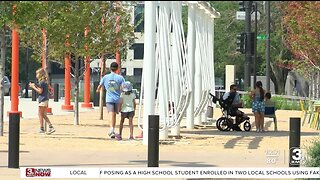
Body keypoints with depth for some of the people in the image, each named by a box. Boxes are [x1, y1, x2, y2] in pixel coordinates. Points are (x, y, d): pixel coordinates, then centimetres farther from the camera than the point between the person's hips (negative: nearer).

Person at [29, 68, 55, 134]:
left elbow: (40, 91, -17)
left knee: (40, 115, 0)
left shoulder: (41, 82, -15)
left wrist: (33, 87, -8)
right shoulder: (45, 81, 12)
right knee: (44, 115, 13)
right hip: (46, 100, 9)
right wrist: (35, 85, 15)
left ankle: (42, 129, 2)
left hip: (42, 100, -9)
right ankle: (51, 127, 6)